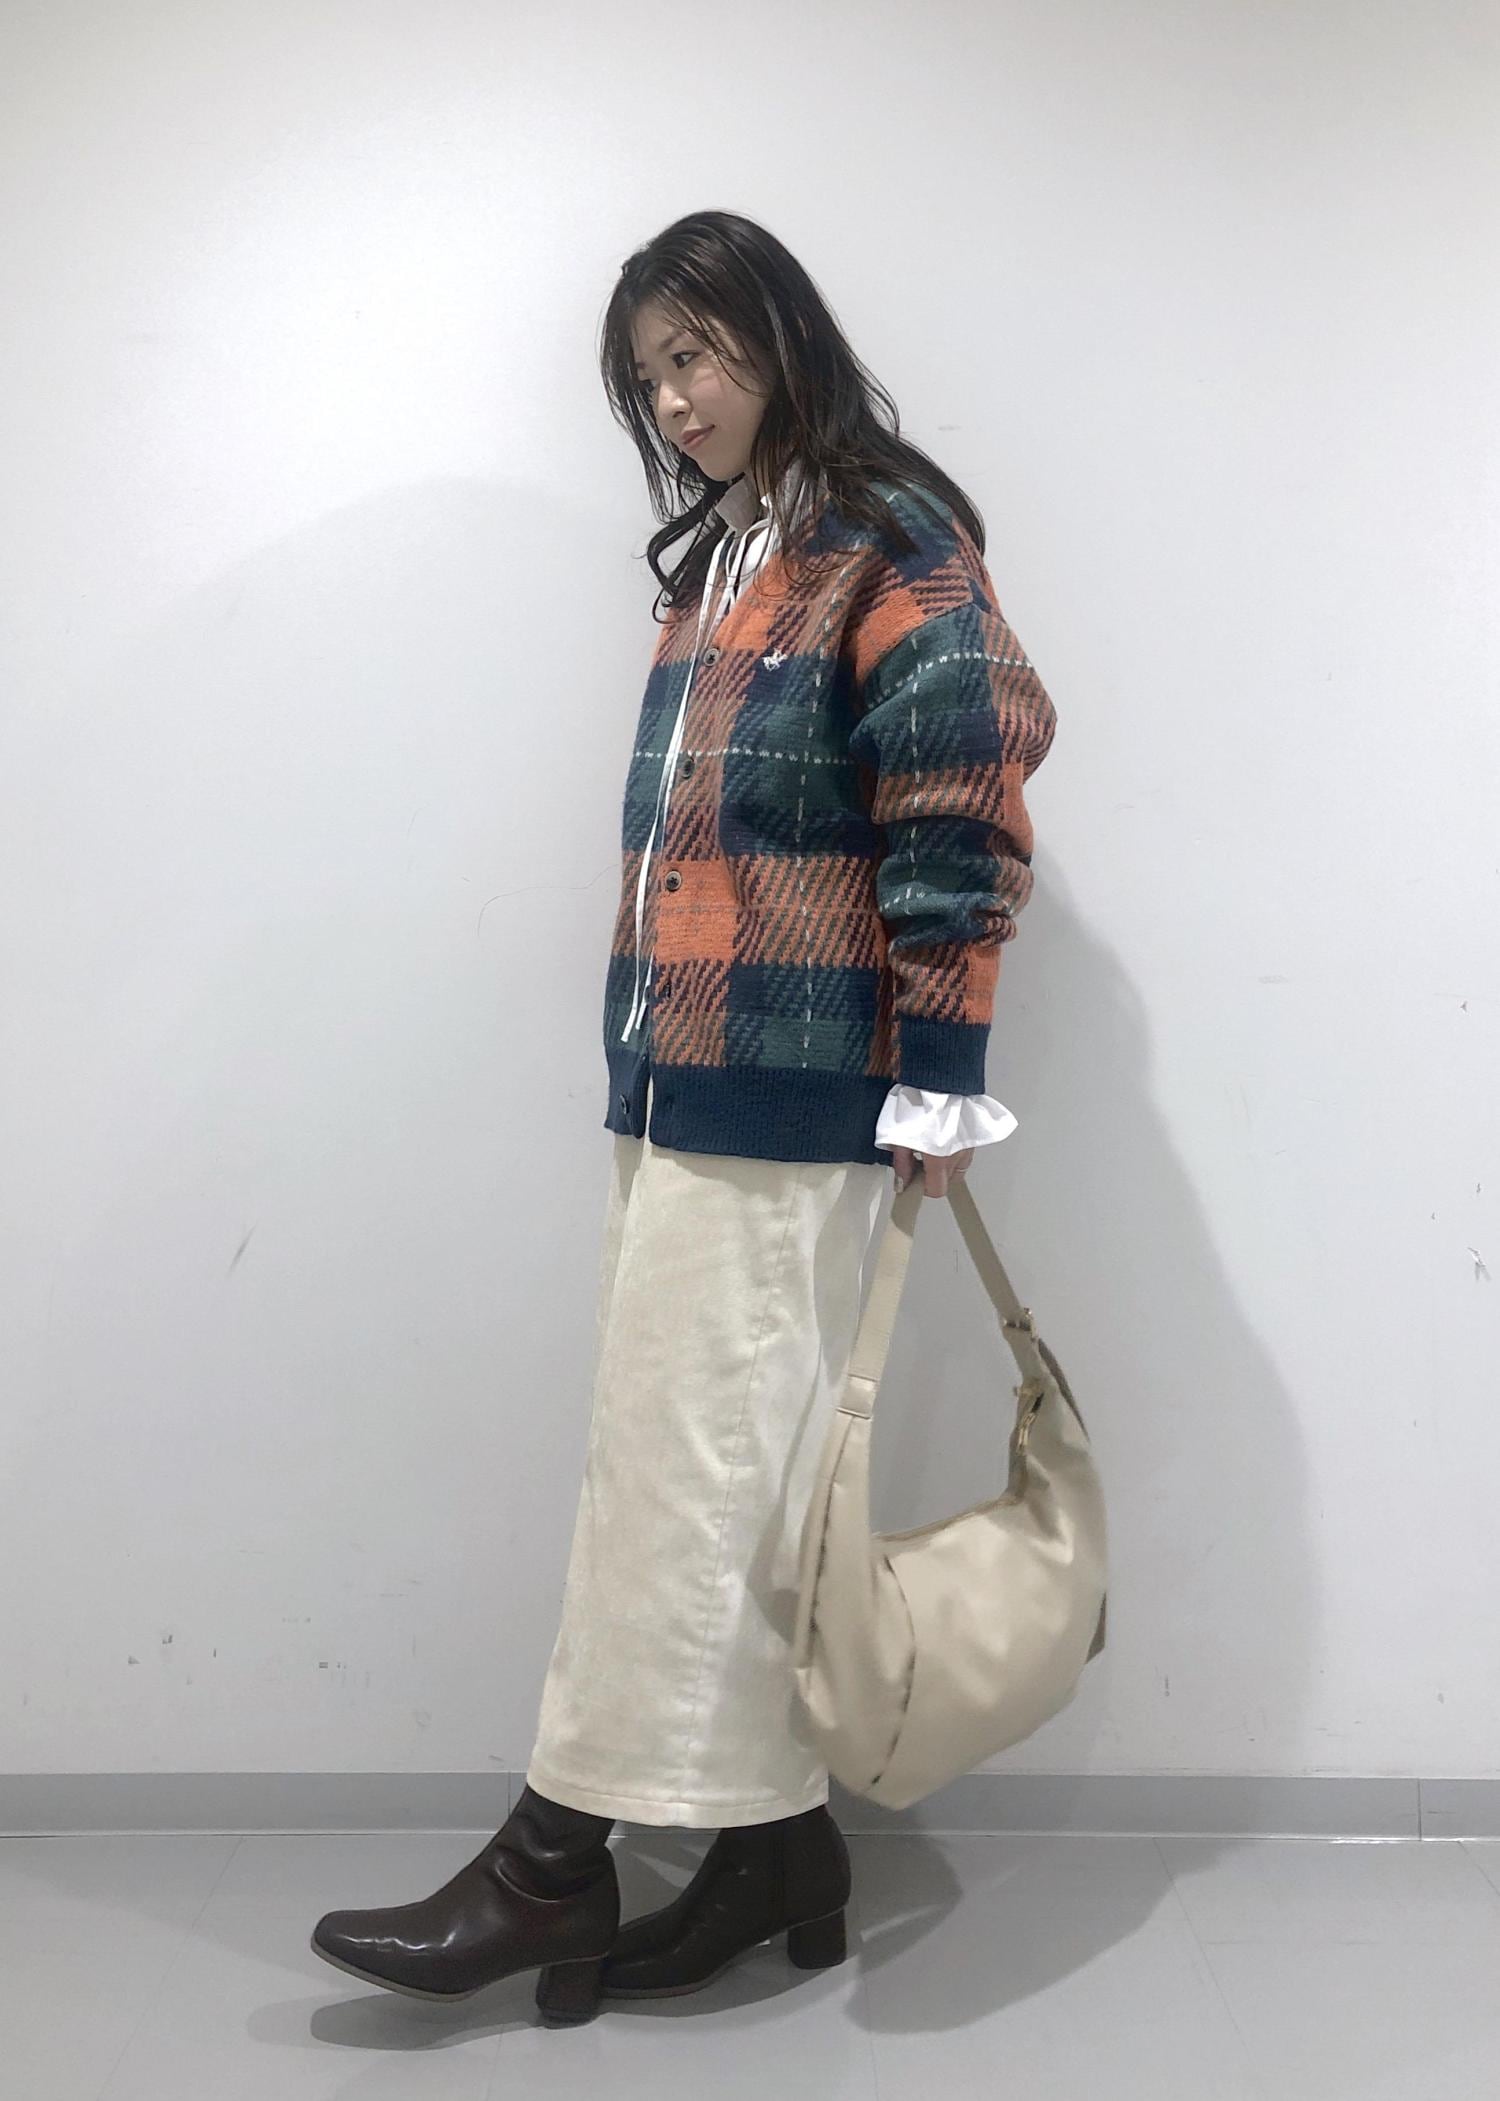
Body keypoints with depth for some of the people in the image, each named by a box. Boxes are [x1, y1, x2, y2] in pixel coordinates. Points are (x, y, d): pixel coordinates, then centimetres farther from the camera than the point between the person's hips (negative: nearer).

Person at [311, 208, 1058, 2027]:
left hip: (787, 1093, -8)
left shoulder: (890, 547, -5)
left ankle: (558, 1858, 9)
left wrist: (940, 1077, -14)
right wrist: (650, 1044, 18)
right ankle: (772, 1836, 20)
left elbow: (964, 813, -11)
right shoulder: (716, 564, 20)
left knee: (681, 1458, -2)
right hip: (673, 1074, 8)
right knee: (724, 1462, 9)